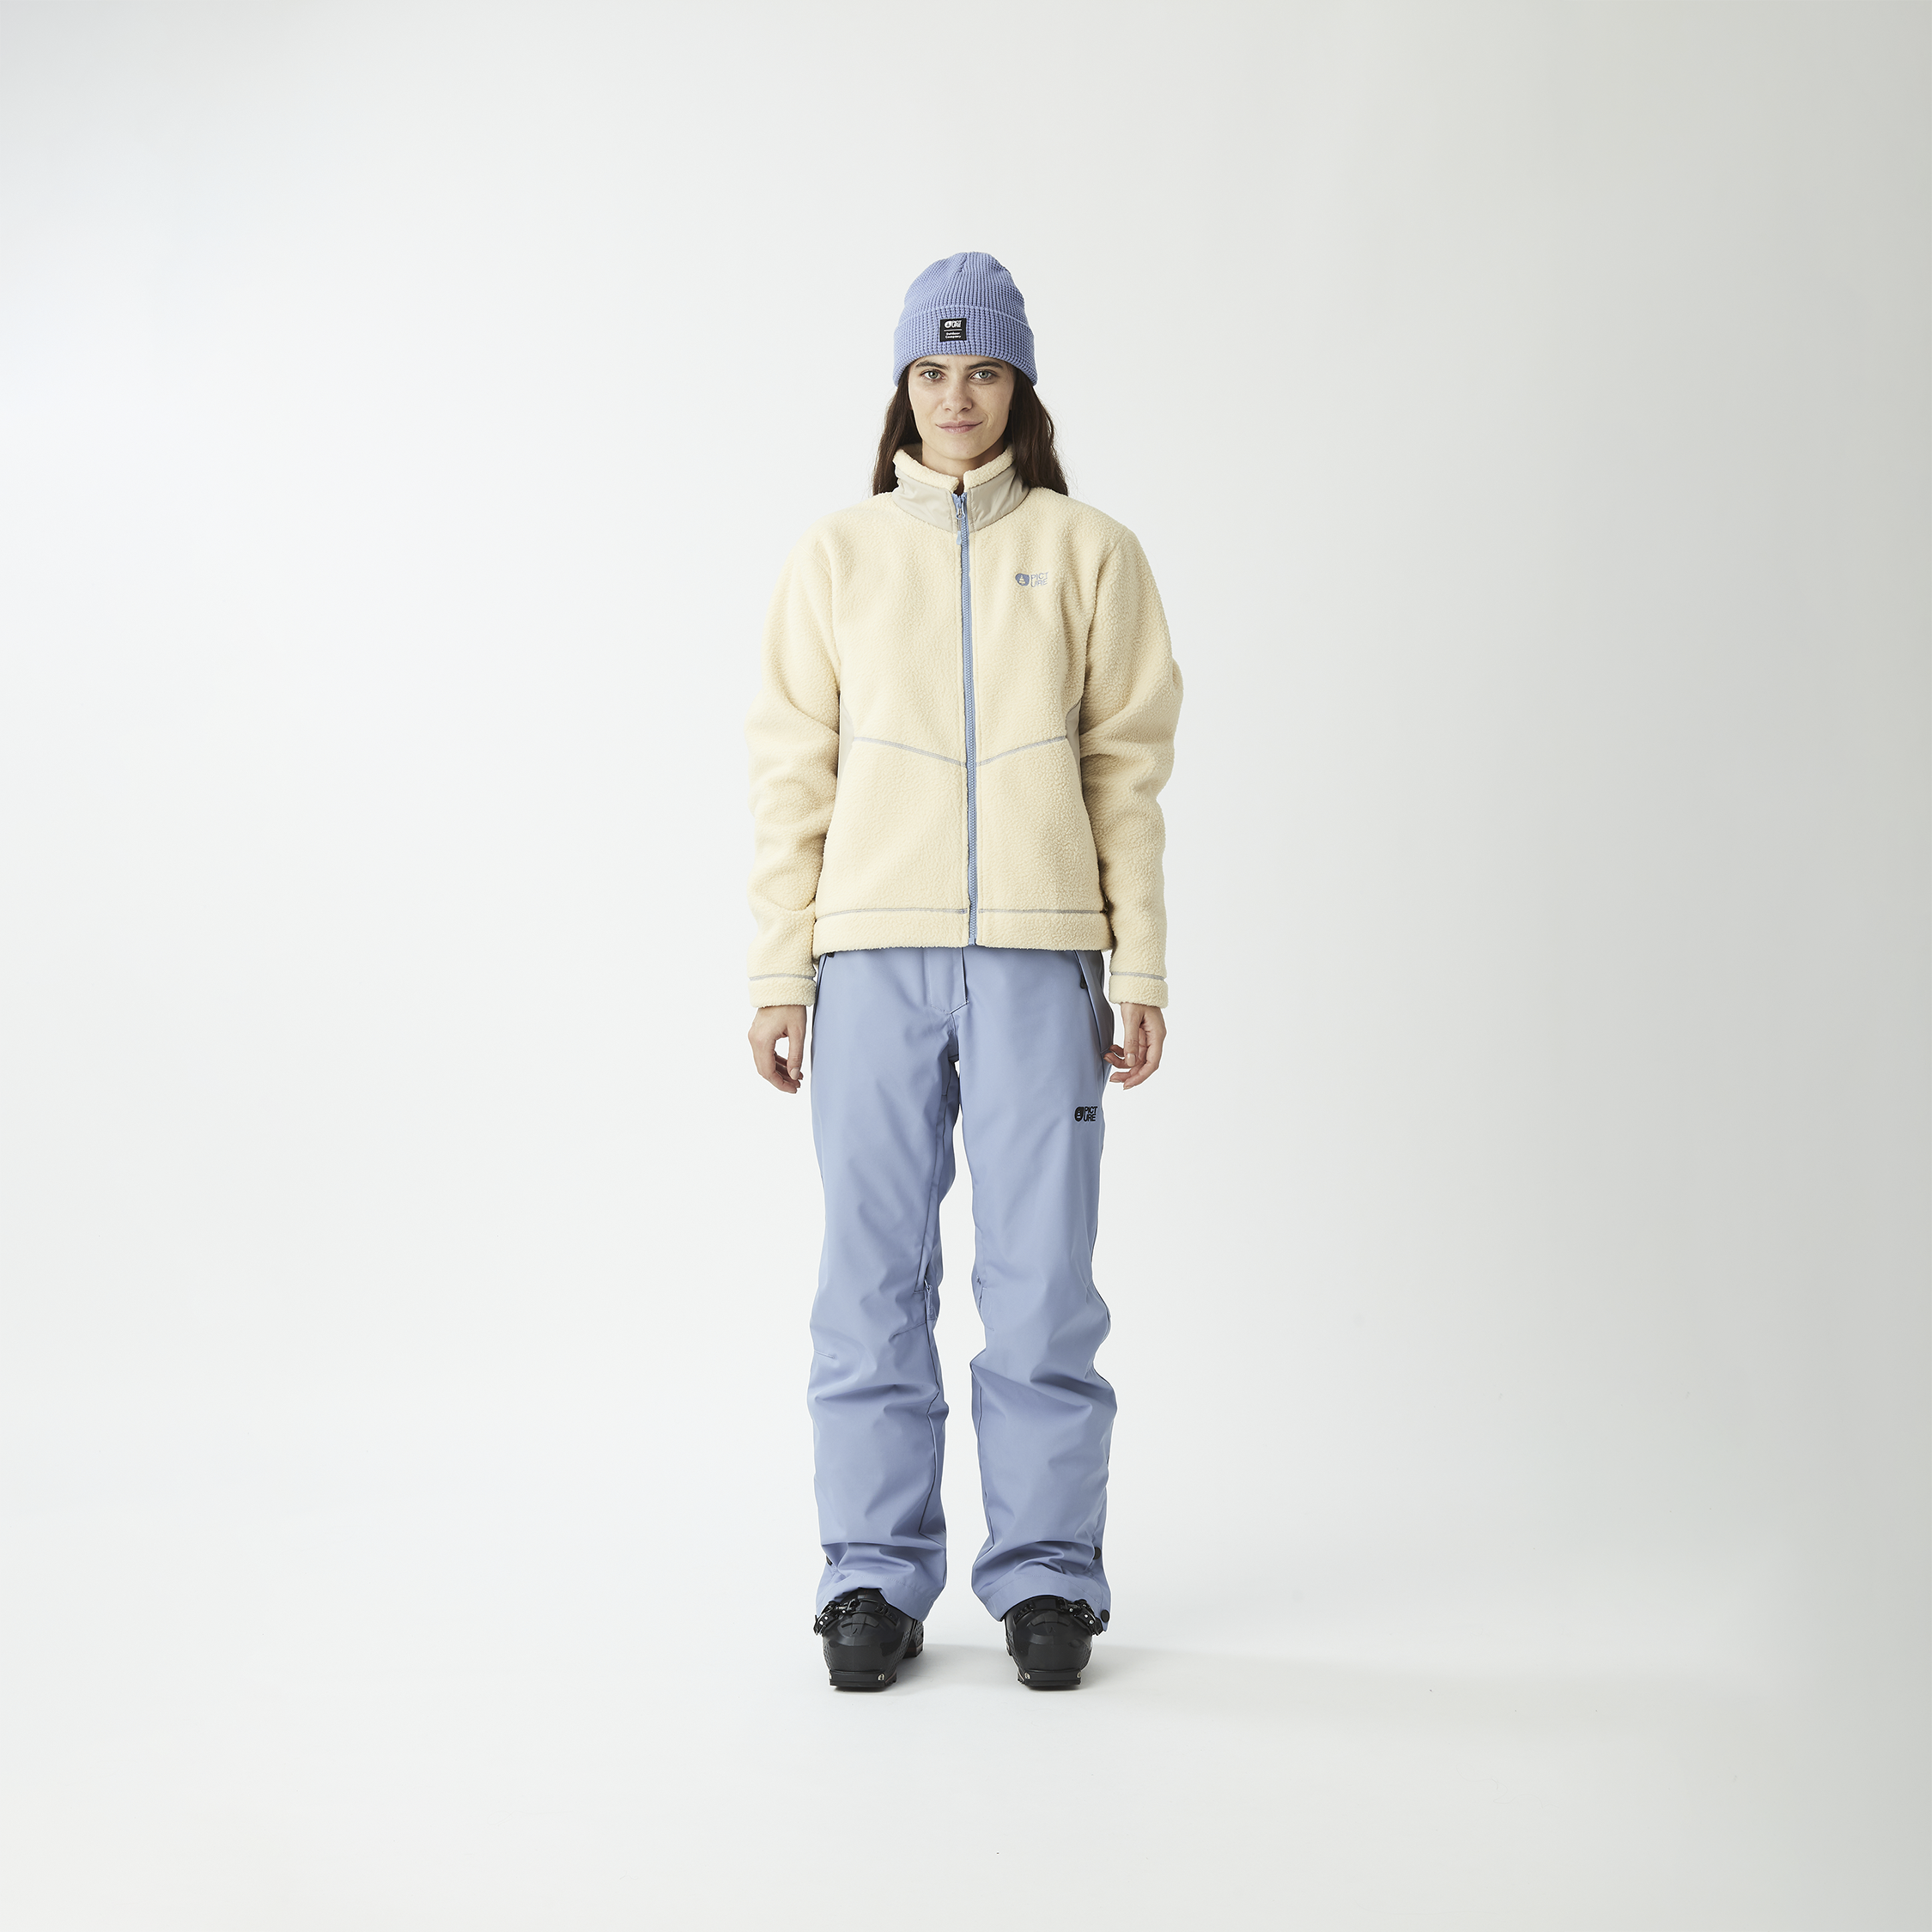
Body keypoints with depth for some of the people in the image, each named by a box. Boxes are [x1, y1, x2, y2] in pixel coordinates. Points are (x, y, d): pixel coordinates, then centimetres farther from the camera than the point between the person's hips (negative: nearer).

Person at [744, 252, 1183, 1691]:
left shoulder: (1090, 553, 9)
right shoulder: (837, 559, 11)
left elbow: (1129, 772, 6)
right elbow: (793, 776, 8)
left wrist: (1143, 970, 0)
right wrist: (779, 975, 2)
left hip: (1039, 958, -1)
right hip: (873, 958, 1)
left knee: (1042, 1276, 0)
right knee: (875, 1275, 3)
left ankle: (1048, 1576, 13)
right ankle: (877, 1577, 14)